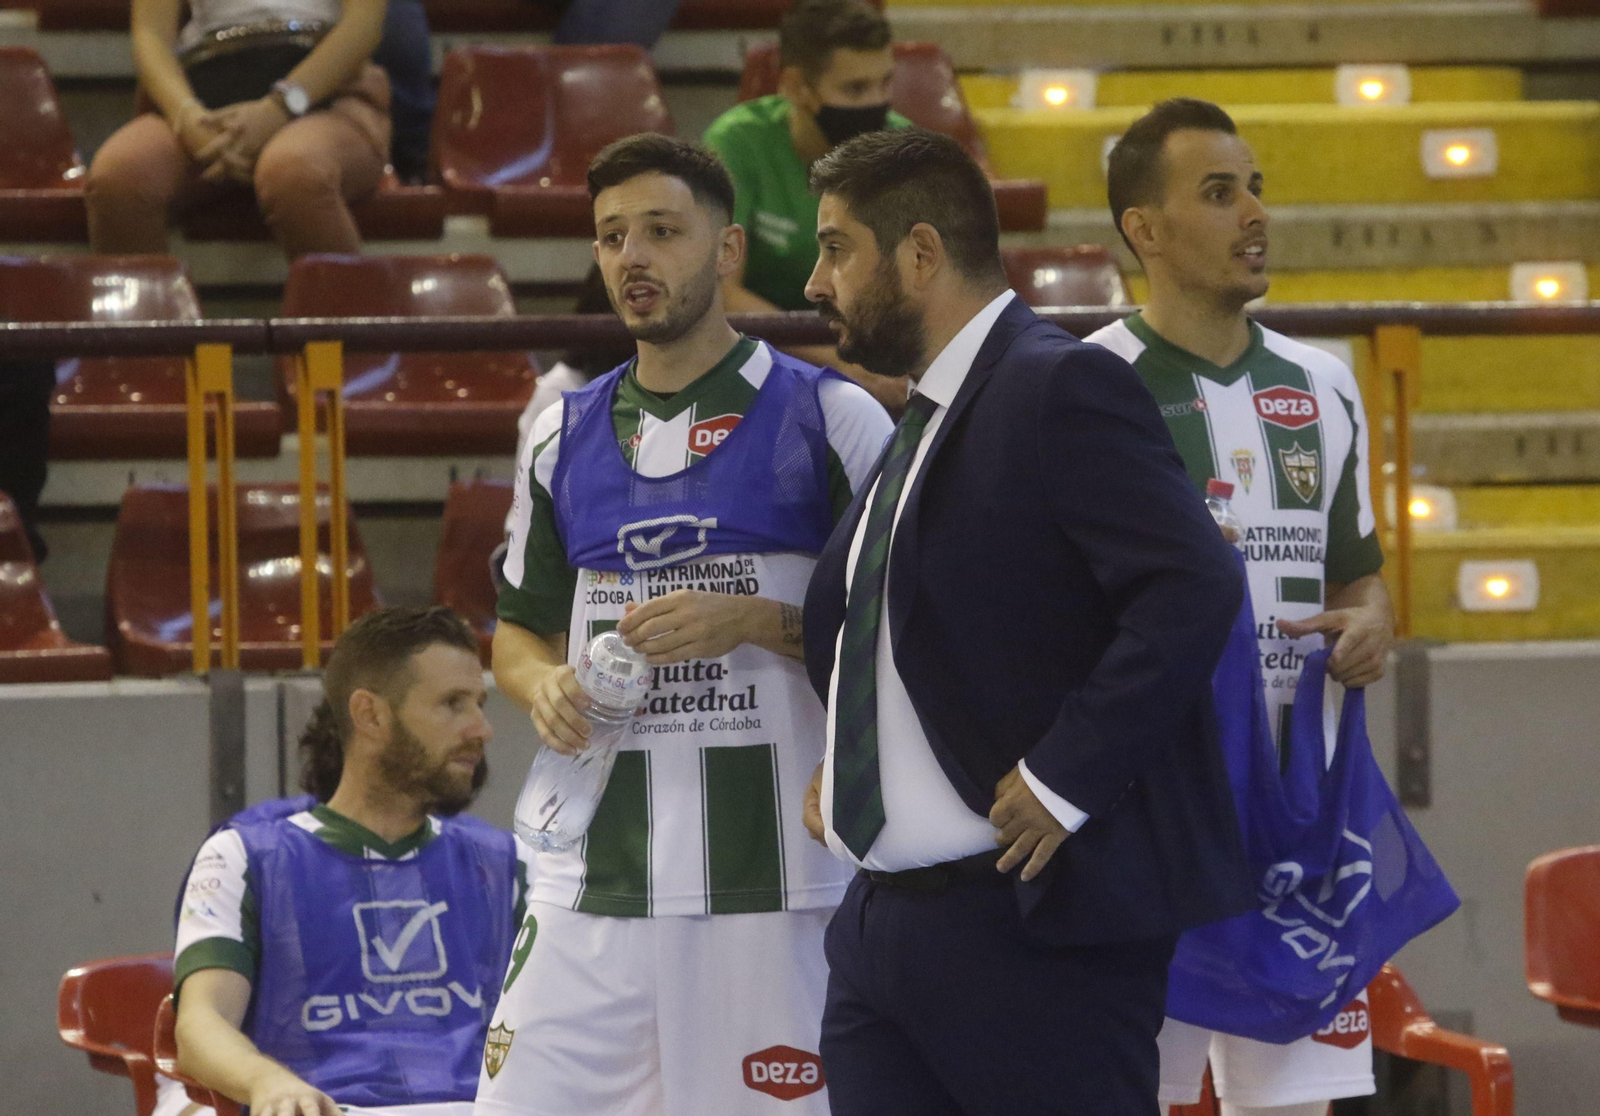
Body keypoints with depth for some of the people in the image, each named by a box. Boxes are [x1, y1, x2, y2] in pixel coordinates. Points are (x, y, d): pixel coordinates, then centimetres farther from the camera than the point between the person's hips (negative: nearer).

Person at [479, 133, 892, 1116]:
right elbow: (521, 626, 23)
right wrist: (543, 684, 0)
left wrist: (754, 622, -15)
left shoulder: (828, 418, -1)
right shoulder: (566, 436, 14)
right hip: (591, 878, 4)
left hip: (773, 879, -4)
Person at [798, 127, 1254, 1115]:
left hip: (1033, 923, -9)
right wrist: (841, 757, 14)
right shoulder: (922, 423, 20)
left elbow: (1193, 590, -21)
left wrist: (1060, 782, -21)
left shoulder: (1065, 388, -10)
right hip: (882, 920, 9)